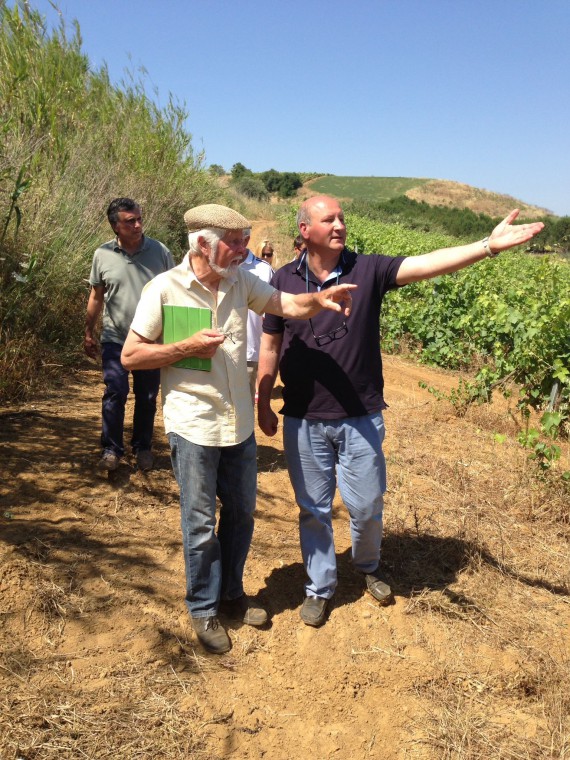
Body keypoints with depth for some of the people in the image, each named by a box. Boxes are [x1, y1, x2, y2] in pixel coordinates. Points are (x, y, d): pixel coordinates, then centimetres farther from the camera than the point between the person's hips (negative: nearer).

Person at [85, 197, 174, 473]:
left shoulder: (160, 252, -6)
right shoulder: (102, 255, -3)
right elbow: (96, 297, 6)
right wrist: (88, 333, 7)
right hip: (115, 339, 0)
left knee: (147, 397, 10)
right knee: (114, 394, -1)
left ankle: (143, 447, 26)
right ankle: (111, 449, 14)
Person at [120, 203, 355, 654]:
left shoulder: (240, 280, 1)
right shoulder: (164, 289, -13)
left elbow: (288, 306, -1)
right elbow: (130, 356, -9)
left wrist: (321, 298, -22)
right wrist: (186, 348, -20)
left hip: (240, 424, 5)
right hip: (193, 428, -5)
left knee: (241, 514, 18)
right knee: (201, 524, 8)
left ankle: (232, 594, 39)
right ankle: (204, 609, 29)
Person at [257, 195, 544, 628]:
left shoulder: (367, 270, -5)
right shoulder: (284, 280, -1)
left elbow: (426, 264, -18)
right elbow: (270, 346, 6)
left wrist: (489, 246, -30)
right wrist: (264, 405, 8)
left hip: (360, 418, 0)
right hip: (303, 422, 1)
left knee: (367, 505, 12)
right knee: (313, 509, 13)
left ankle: (368, 566, 44)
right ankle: (320, 588, 35)